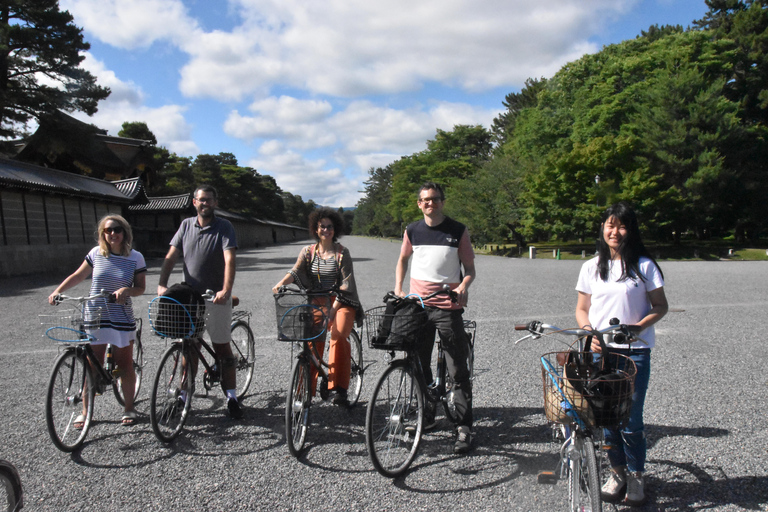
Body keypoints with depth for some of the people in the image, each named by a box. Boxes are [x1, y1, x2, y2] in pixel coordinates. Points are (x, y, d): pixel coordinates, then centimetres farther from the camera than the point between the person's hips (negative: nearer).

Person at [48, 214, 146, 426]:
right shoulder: (96, 253, 1)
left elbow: (140, 287, -2)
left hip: (122, 320, -1)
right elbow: (78, 276, 11)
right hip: (94, 319, 1)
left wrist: (126, 290, -22)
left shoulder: (136, 257, -3)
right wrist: (57, 291, 0)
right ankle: (86, 411, 17)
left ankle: (129, 408, 20)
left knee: (125, 365, 5)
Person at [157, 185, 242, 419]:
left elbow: (229, 260, -19)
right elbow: (171, 257, 2)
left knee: (222, 347, 1)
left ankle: (232, 397, 8)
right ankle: (184, 396, 22)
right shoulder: (186, 225, 7)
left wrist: (226, 290, -33)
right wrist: (162, 284, -13)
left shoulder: (224, 227, -6)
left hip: (216, 298, -4)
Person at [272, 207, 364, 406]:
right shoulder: (308, 251, 8)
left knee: (338, 336, -26)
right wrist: (281, 283, -28)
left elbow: (345, 284, -8)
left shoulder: (342, 252, -1)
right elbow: (295, 271, -7)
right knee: (312, 340, -14)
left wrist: (333, 308, -19)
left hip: (341, 303, -3)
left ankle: (337, 389, -23)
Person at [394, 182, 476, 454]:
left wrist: (463, 287, -17)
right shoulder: (412, 231, 7)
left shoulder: (458, 230, -1)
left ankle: (464, 427, 7)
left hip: (448, 306, -3)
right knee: (419, 365, 11)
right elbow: (403, 260, 21)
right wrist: (398, 290, 8)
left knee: (458, 370, -2)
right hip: (417, 305, 3)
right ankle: (427, 416, 29)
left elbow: (470, 268, 3)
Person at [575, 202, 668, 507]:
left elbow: (660, 306, 3)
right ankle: (617, 473, 25)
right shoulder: (591, 267, 7)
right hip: (600, 351, 2)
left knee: (631, 419, 0)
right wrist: (589, 333, -8)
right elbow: (582, 309, 11)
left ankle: (636, 477, 21)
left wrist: (639, 326, -14)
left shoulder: (644, 265, 0)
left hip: (635, 352, -2)